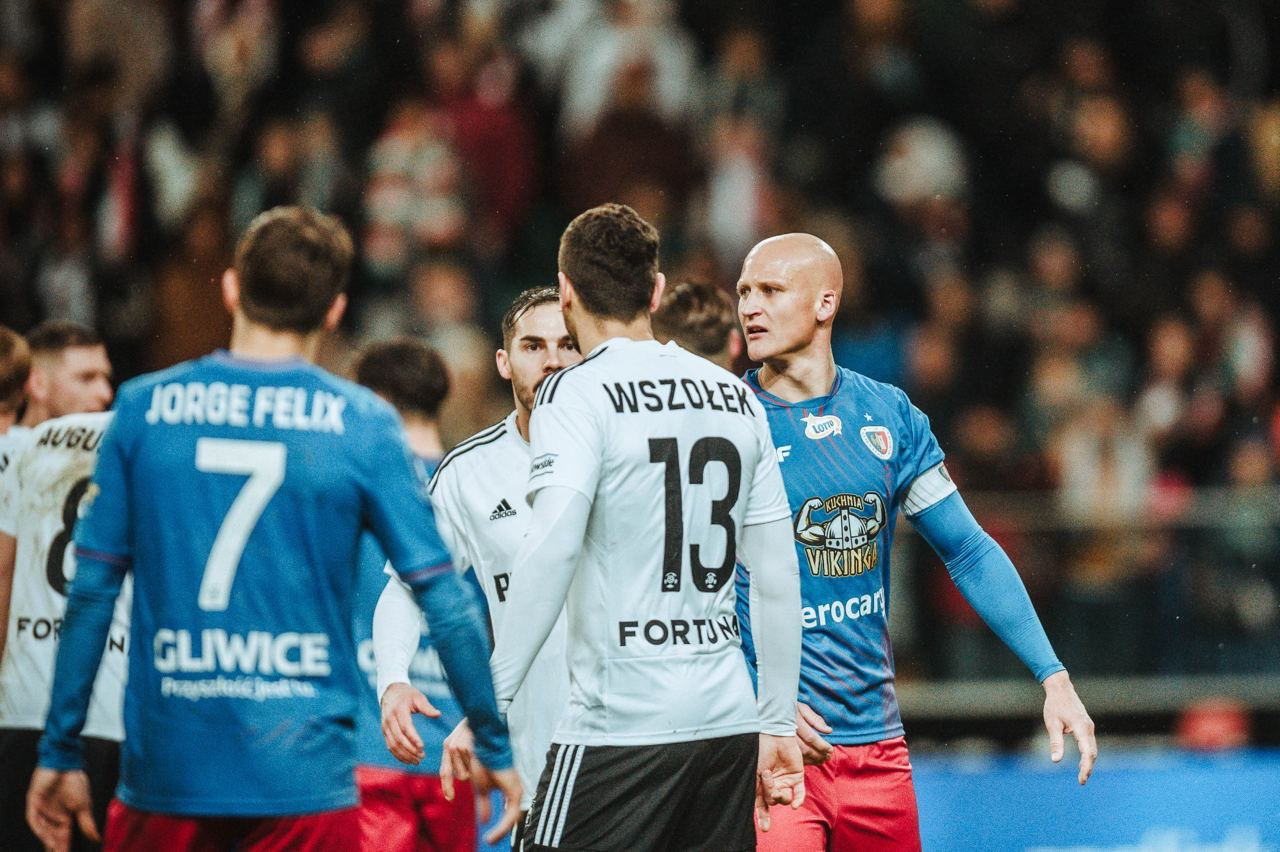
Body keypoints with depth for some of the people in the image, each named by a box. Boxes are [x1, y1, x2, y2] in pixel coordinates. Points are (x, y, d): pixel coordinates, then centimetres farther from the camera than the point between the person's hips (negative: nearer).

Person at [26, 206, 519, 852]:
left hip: (164, 770, 2)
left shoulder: (143, 407, 2)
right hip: (305, 776, -2)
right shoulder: (363, 424, -2)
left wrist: (60, 754, 9)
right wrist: (495, 749, 8)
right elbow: (442, 600, -2)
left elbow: (92, 589, 3)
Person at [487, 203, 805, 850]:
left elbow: (551, 551, -19)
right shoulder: (736, 397, 13)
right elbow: (778, 576, 14)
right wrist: (778, 724, 20)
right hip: (729, 723, 6)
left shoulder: (576, 393, -5)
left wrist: (489, 702, -19)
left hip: (619, 728, -6)